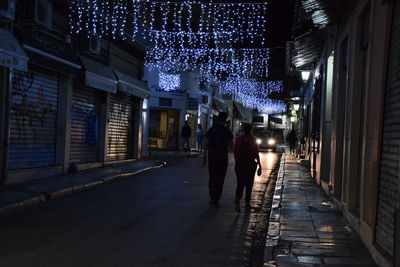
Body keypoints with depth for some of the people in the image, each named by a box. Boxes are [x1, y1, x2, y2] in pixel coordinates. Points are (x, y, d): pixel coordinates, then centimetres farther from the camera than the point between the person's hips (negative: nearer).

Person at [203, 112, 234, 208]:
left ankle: (213, 198, 19)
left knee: (212, 177, 17)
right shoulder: (227, 131, -6)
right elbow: (231, 146, 0)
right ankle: (215, 200, -1)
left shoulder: (211, 130, 1)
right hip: (222, 157, -3)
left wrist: (205, 156, 6)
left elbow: (206, 144, 0)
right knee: (220, 179, 3)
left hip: (212, 156, 3)